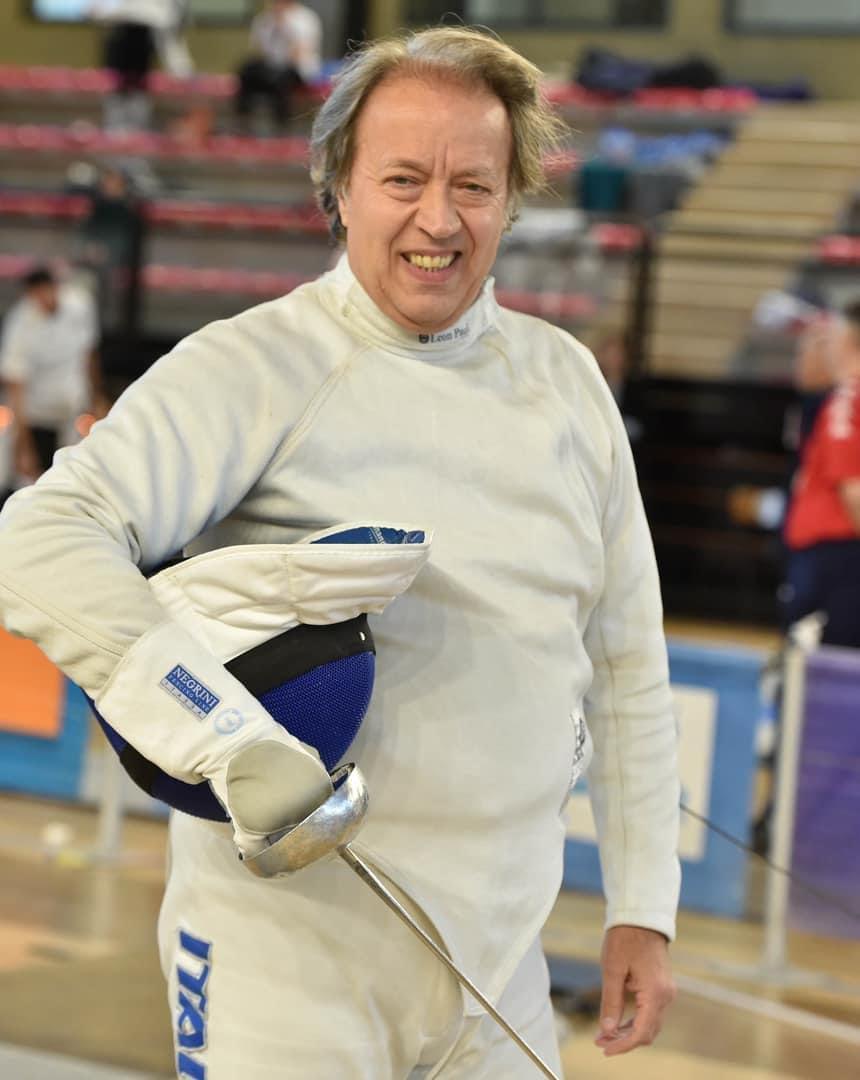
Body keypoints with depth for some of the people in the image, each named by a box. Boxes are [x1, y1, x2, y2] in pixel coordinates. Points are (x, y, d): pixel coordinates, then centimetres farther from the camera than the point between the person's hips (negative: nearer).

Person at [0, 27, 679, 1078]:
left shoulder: (564, 379, 6)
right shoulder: (252, 370, -12)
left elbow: (625, 660, 13)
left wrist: (643, 908, 10)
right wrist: (235, 744, -34)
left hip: (498, 953, 5)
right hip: (291, 944, -5)